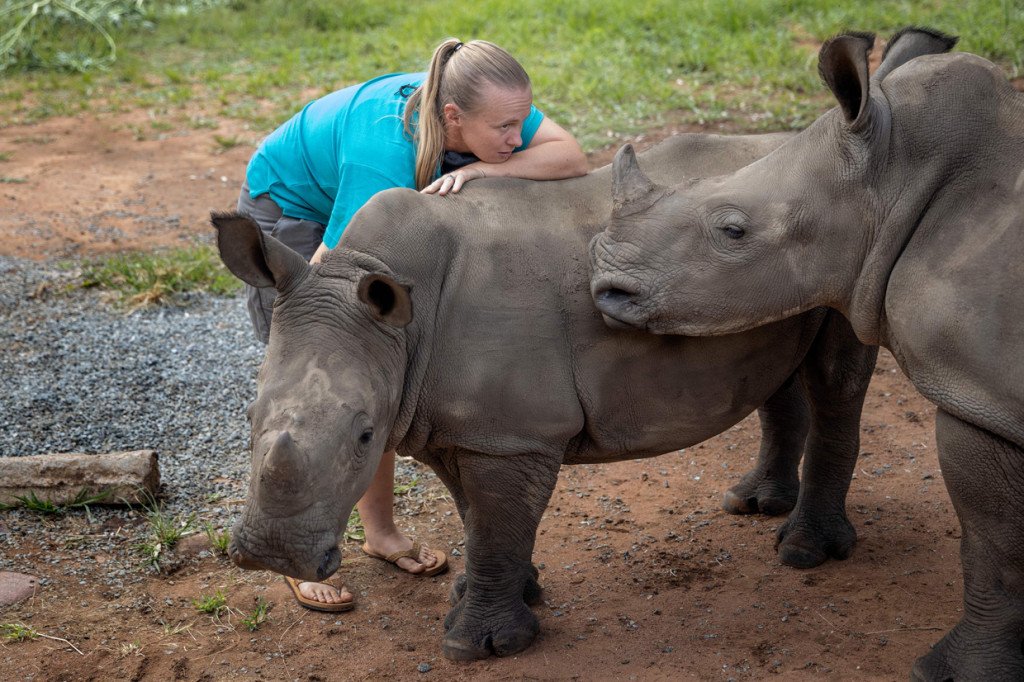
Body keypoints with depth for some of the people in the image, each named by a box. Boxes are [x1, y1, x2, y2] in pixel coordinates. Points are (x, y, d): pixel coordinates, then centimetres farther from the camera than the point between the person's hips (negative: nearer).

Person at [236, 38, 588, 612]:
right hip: (288, 205, -6)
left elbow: (572, 159, -33)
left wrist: (476, 171, -43)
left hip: (357, 210, 6)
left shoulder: (493, 107, -26)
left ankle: (382, 531, 22)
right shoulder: (387, 159, -43)